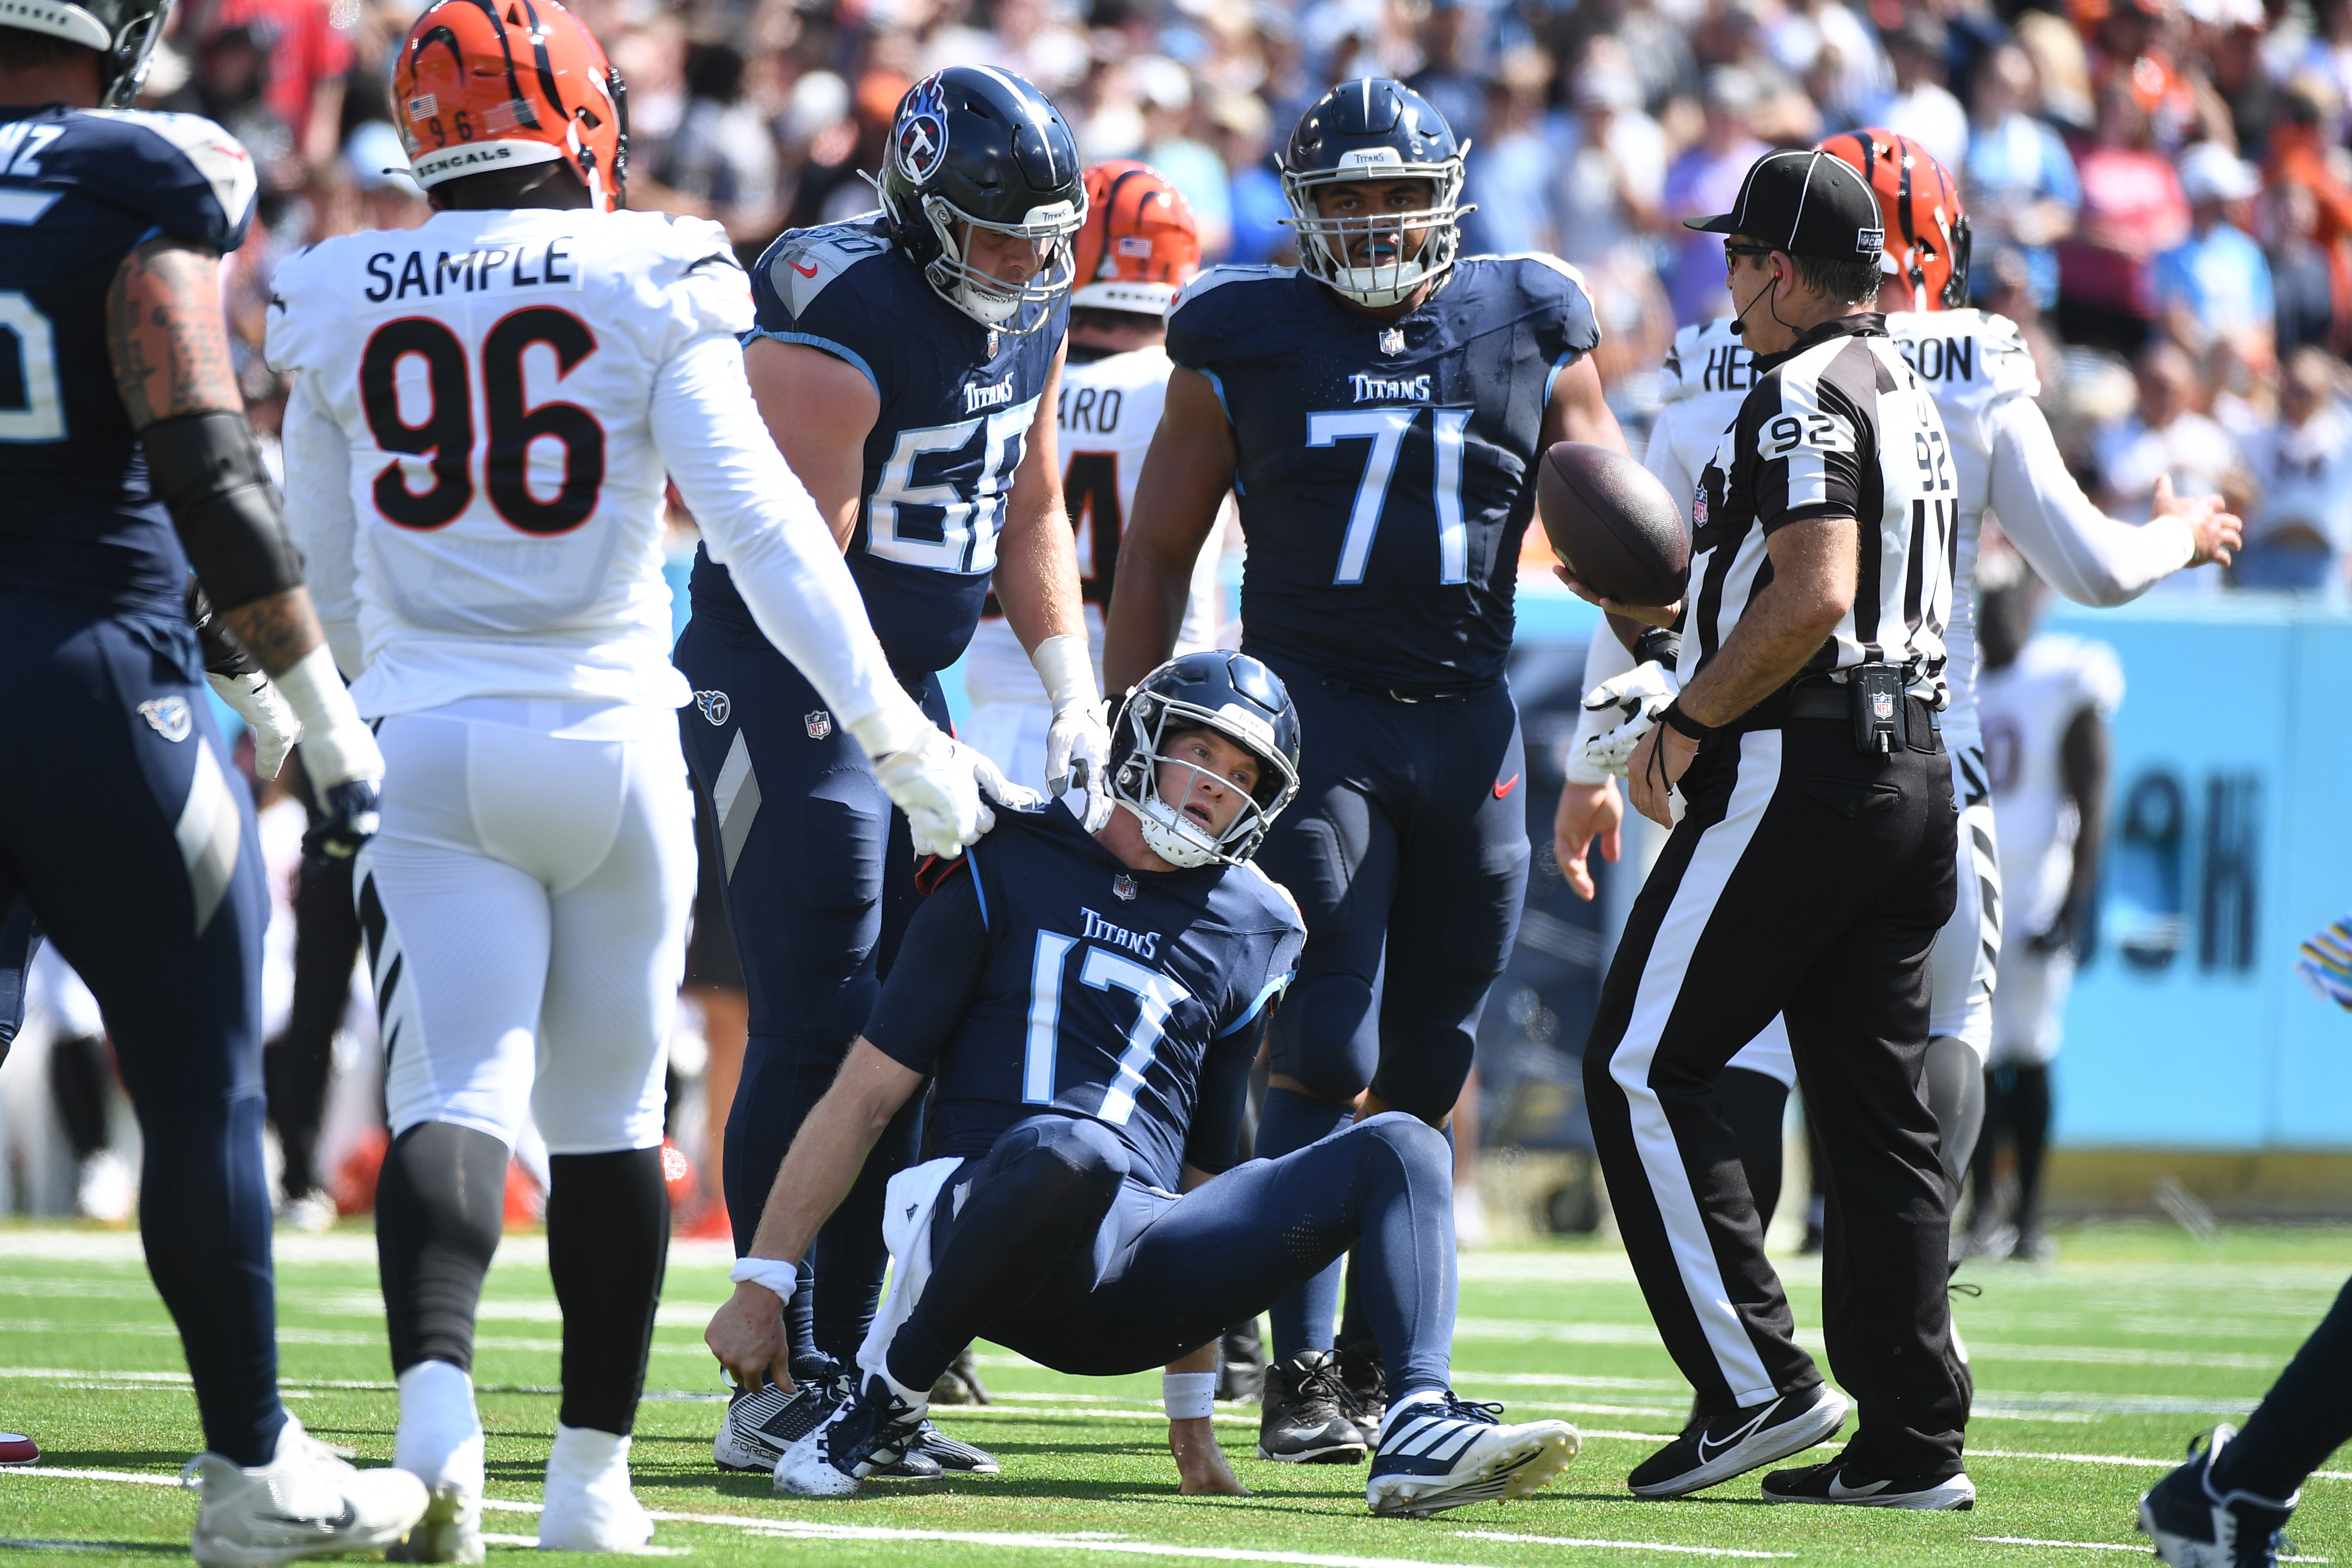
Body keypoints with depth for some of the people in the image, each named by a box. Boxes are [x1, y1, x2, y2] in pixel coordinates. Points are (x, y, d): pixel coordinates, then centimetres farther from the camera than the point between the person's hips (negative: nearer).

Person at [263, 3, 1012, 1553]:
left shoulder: (341, 310, 6)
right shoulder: (648, 289, -4)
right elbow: (761, 523, -11)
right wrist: (895, 729, -9)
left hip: (427, 744, 1)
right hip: (608, 742, -1)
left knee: (454, 1092, -5)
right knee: (608, 1115, 10)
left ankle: (437, 1392, -31)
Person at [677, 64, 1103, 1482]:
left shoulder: (1032, 316, 6)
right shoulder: (838, 325, -21)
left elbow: (1030, 507, 20)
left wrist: (1074, 685, 9)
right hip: (785, 685, -9)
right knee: (817, 1028, -12)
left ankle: (844, 1372, 13)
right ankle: (773, 1392, -9)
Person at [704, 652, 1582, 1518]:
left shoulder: (1250, 932, 20)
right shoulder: (1009, 875, 8)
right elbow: (866, 1097, 6)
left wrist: (1191, 1413, 23)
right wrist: (761, 1288, -1)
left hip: (1134, 1290, 5)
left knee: (1400, 1149, -8)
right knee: (1074, 1149, -40)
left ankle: (1419, 1431, -32)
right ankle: (886, 1401, -21)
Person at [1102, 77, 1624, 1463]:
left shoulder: (1529, 331, 6)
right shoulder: (1245, 346, 2)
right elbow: (1159, 555, 7)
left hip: (1469, 722, 3)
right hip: (1316, 712, -3)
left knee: (1425, 1073, 7)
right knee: (1327, 1055, -12)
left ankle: (1381, 1361, 18)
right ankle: (1302, 1375, -12)